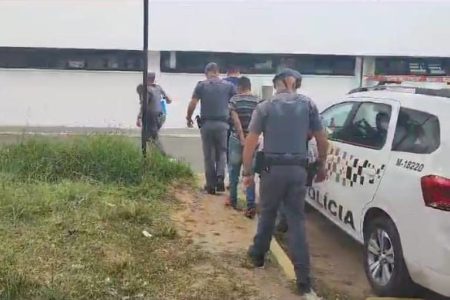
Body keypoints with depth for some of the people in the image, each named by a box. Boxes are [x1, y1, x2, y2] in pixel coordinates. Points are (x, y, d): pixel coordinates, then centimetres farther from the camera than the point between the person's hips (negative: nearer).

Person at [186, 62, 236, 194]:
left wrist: (189, 118, 11)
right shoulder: (229, 86, 5)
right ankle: (220, 177, -8)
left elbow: (192, 104, -3)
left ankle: (211, 185, 11)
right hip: (223, 124, 0)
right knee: (222, 152, 14)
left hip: (206, 124, 0)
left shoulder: (201, 85, 3)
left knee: (209, 155, 8)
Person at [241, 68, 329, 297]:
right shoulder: (308, 105, 4)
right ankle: (304, 281, 0)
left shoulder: (265, 107, 0)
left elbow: (250, 143, -4)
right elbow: (322, 141, 8)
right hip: (297, 170, 1)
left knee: (267, 214, 19)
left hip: (272, 168, -1)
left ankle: (258, 255, 40)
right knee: (297, 220, 3)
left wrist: (247, 171, 3)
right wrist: (321, 166, 21)